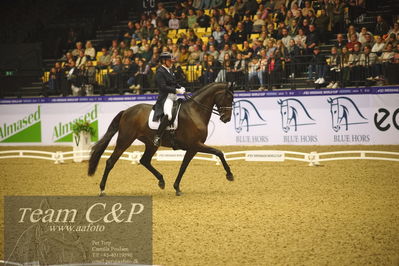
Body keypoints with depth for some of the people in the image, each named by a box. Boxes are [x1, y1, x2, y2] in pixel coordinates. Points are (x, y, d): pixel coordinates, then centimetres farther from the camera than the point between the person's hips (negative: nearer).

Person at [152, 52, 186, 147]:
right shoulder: (160, 72, -9)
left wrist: (181, 88, 6)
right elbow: (163, 87, -18)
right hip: (165, 97, -10)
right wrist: (176, 90, -20)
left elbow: (174, 83, 26)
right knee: (168, 115, -33)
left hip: (174, 97, 10)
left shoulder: (169, 71, 19)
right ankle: (157, 136, -25)